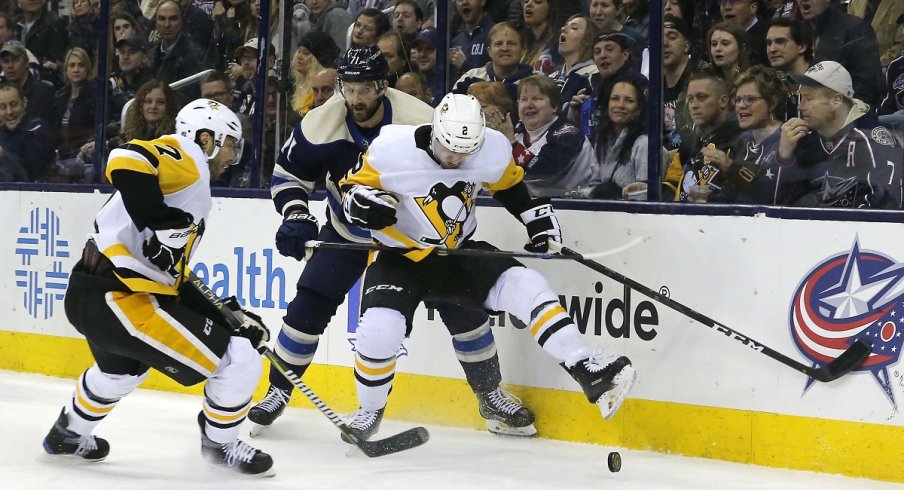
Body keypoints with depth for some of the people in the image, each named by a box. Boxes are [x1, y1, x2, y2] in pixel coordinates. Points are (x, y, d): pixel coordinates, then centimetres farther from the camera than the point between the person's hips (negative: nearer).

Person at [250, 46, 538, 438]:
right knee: (310, 305, -9)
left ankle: (491, 396, 9)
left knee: (460, 304, -8)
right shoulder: (322, 124, -21)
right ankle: (278, 392, 9)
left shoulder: (421, 123, -27)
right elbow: (287, 174, -7)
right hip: (348, 231, 1)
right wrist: (295, 217, -24)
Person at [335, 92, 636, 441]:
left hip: (459, 252, 3)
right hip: (401, 257, -3)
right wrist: (362, 201, -31)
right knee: (379, 330, -25)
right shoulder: (393, 150, -23)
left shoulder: (493, 150, -13)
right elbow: (352, 187, -9)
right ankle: (370, 411, 3)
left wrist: (538, 216, 2)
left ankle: (589, 373, -19)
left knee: (524, 287, -18)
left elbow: (509, 183, 9)